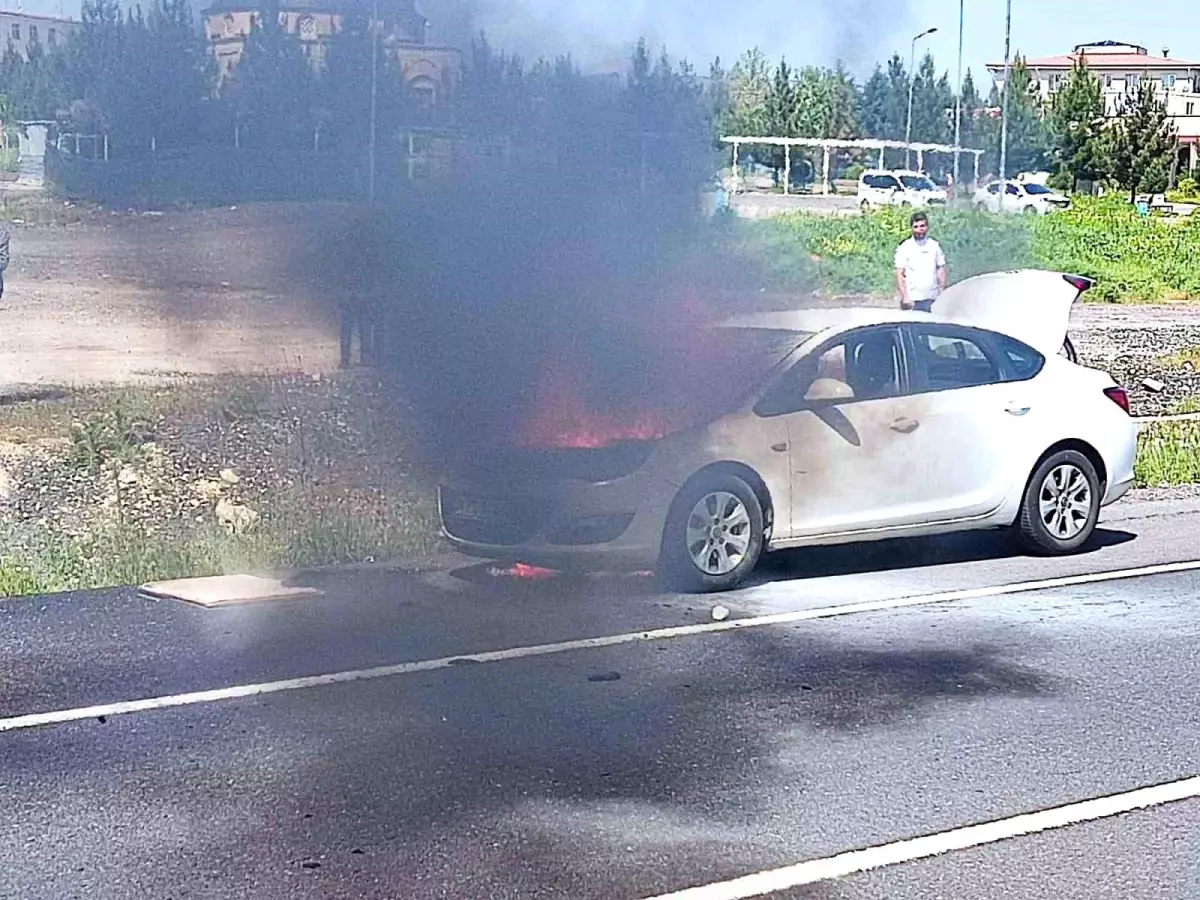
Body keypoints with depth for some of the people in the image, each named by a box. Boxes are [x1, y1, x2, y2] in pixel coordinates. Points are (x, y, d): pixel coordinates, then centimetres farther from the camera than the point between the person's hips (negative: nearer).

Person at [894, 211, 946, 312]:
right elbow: (899, 275, -2)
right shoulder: (904, 248, 0)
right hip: (912, 300, -3)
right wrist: (905, 297, -11)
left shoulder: (935, 246, 9)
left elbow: (941, 270, 12)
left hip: (932, 300, 3)